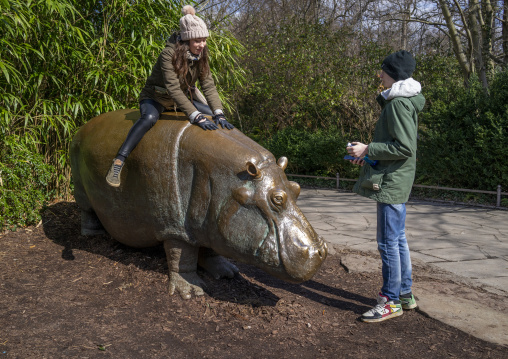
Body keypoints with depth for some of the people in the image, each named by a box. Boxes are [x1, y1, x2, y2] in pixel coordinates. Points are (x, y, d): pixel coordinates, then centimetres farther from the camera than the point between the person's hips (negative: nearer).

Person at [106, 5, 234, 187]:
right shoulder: (169, 54, -29)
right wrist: (196, 117, -45)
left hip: (184, 96, 7)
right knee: (149, 118, -38)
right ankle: (118, 162, -41)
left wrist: (219, 114, -29)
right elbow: (173, 89, -38)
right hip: (155, 97, -7)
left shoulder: (200, 55, -10)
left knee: (214, 116, -4)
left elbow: (209, 85, -15)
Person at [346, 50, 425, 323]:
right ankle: (405, 294, 27)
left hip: (393, 181, -11)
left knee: (388, 242, -4)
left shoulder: (399, 103, -16)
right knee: (397, 239, 16)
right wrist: (369, 154, 13)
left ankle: (391, 300, 5)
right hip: (395, 180, 11)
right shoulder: (402, 101, 16)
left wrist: (368, 149, -16)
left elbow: (405, 147, -22)